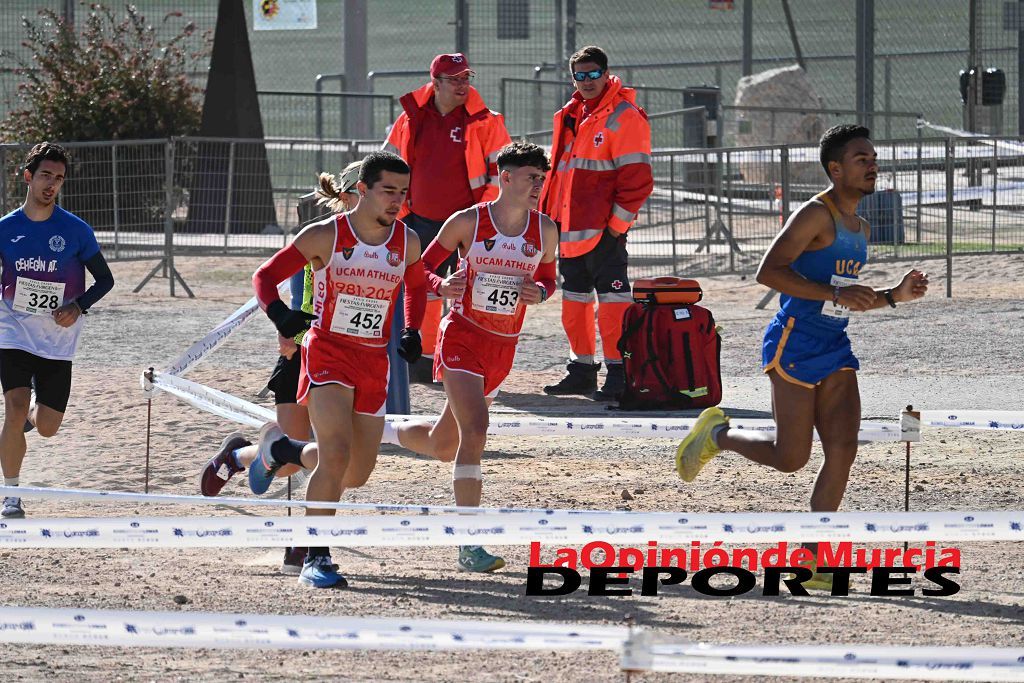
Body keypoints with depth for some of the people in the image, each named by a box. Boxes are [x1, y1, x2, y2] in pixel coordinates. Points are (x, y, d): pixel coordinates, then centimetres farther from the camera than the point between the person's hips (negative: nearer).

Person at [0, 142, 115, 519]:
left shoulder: (76, 230, -3)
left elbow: (105, 279, 4)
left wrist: (78, 306, -13)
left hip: (57, 342, 1)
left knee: (46, 427, 0)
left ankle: (32, 413, 38)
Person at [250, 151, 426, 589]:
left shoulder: (406, 243, 3)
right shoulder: (325, 236, -9)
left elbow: (416, 286, 24)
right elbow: (265, 276, -6)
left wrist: (412, 331, 7)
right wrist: (278, 313, -26)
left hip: (374, 359, 5)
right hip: (327, 351, -5)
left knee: (358, 474, 10)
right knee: (337, 455, -22)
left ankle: (282, 450, 38)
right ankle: (315, 559, -15)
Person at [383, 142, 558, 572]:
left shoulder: (545, 230, 1)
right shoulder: (467, 222, -8)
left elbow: (548, 279, 15)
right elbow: (422, 266, 1)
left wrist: (538, 293, -8)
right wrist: (441, 286, -20)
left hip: (503, 346, 5)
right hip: (462, 337, -5)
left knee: (443, 446, 14)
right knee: (474, 432, -22)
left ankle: (378, 432, 46)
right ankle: (468, 545, -20)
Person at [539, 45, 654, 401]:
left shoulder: (624, 118, -9)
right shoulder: (571, 116, 15)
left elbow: (637, 179, -13)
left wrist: (616, 224, -15)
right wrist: (549, 215, 17)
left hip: (603, 229, -8)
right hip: (569, 228, 8)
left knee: (612, 298, -8)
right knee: (574, 301, 13)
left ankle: (619, 373, -7)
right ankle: (582, 370, 22)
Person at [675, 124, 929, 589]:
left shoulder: (861, 229, 18)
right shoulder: (816, 215, -11)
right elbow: (769, 272, -22)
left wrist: (895, 296, 12)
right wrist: (835, 293, -27)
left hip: (835, 350, 8)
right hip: (795, 345, -8)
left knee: (843, 449, -5)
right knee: (790, 459, -6)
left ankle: (811, 563, 0)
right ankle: (716, 434, 22)